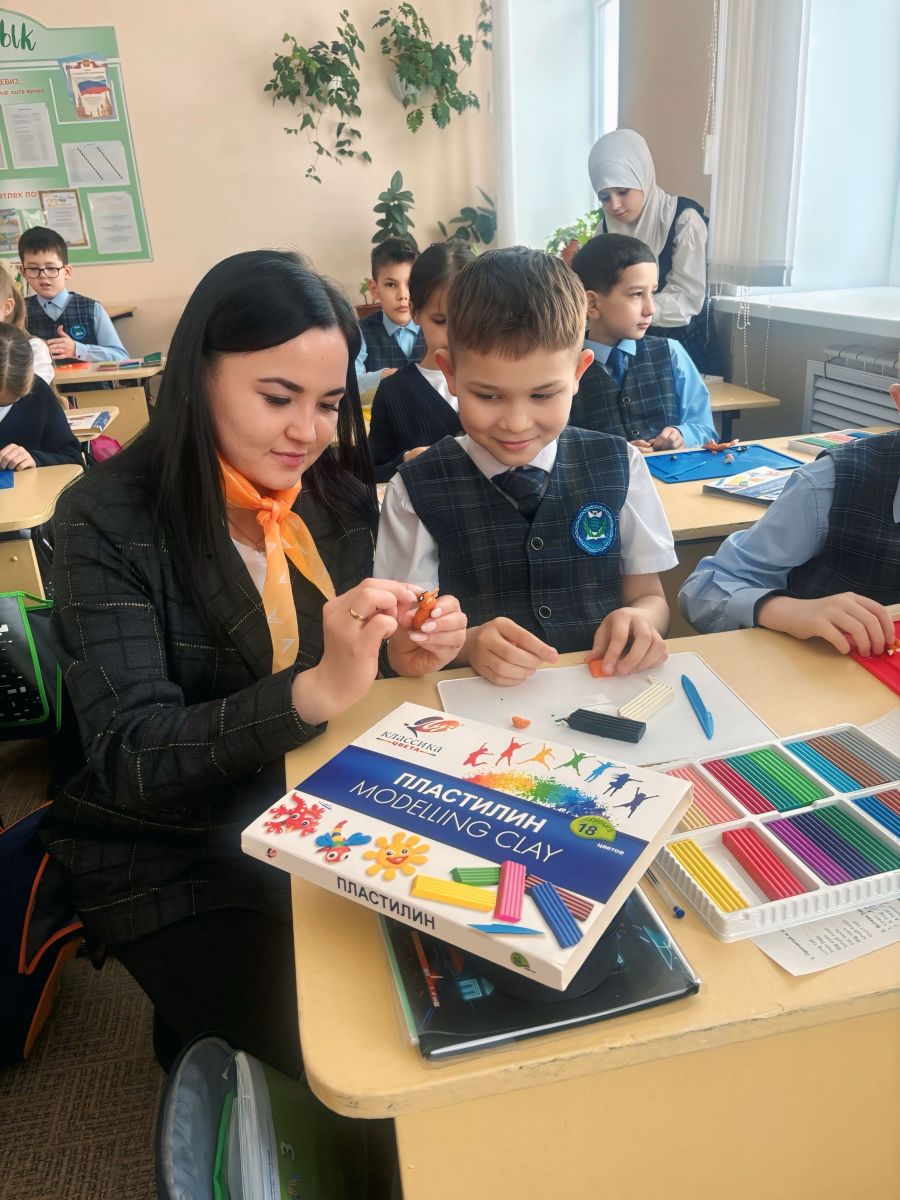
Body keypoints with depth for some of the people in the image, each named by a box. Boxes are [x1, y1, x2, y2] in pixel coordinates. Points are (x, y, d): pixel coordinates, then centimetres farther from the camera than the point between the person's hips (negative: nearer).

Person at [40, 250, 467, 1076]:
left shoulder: (340, 497, -1)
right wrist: (318, 689, -35)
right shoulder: (110, 520, -16)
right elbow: (130, 757, -22)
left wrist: (400, 657, -18)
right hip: (171, 860, -4)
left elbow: (354, 678, 5)